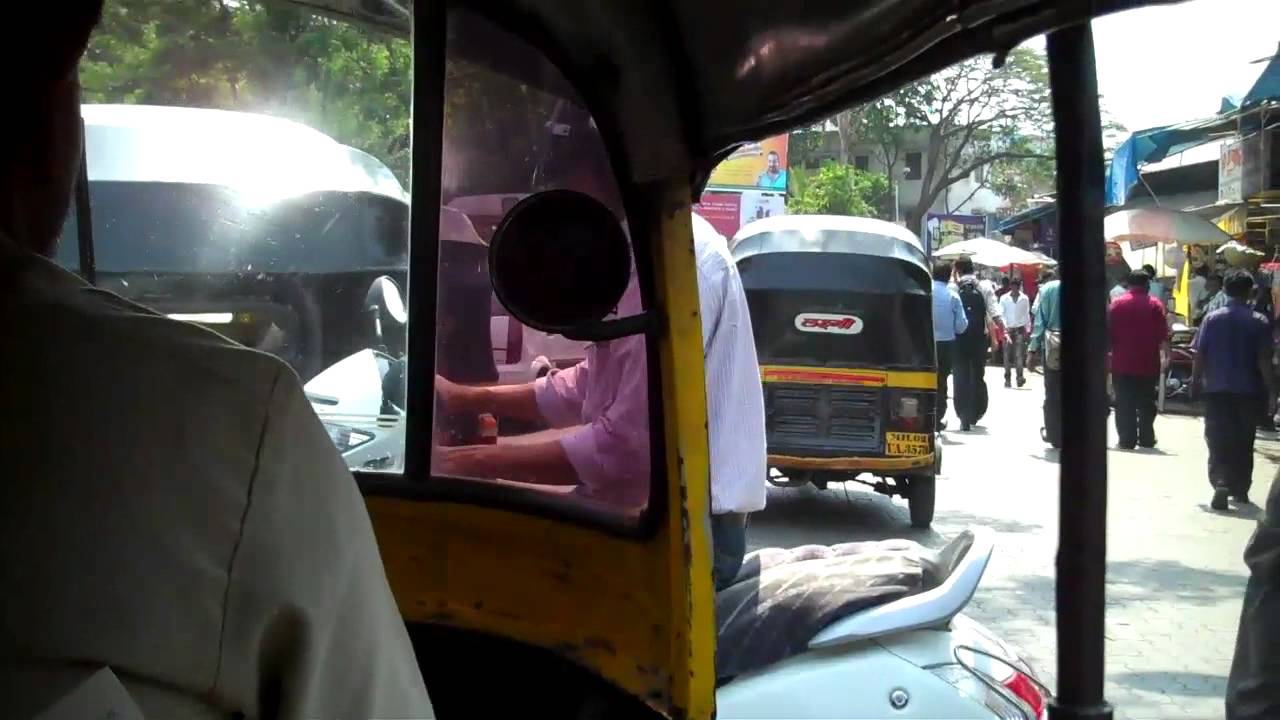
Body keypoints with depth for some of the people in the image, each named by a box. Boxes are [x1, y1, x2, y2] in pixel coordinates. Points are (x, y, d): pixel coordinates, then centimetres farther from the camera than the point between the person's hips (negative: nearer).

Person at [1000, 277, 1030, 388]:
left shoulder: (1024, 299, 4)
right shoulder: (1004, 298, 1)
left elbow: (1027, 314, 10)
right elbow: (1001, 314, -1)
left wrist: (1028, 328, 7)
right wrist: (1005, 328, -11)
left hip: (1020, 329, 0)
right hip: (1008, 329, 0)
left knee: (1019, 355, -9)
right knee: (1007, 355, 2)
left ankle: (1020, 377, -12)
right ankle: (1007, 378, 8)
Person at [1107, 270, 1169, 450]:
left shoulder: (1117, 303, -1)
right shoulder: (1155, 305, -1)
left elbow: (1109, 333, -1)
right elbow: (1163, 335, -5)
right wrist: (1164, 354, 3)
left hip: (1122, 363, -1)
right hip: (1148, 363, 1)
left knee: (1124, 403, 3)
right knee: (1146, 403, 12)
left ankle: (1127, 439, 0)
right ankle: (1146, 438, 15)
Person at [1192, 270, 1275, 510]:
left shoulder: (1212, 319, -2)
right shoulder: (1260, 323, -4)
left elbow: (1200, 355, -2)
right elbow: (1264, 360, -7)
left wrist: (1196, 380, 12)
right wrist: (1270, 392, -3)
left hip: (1217, 390, 0)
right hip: (1248, 391, 0)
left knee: (1218, 441, -2)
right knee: (1244, 442, 14)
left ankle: (1220, 483, -22)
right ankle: (1240, 489, 22)